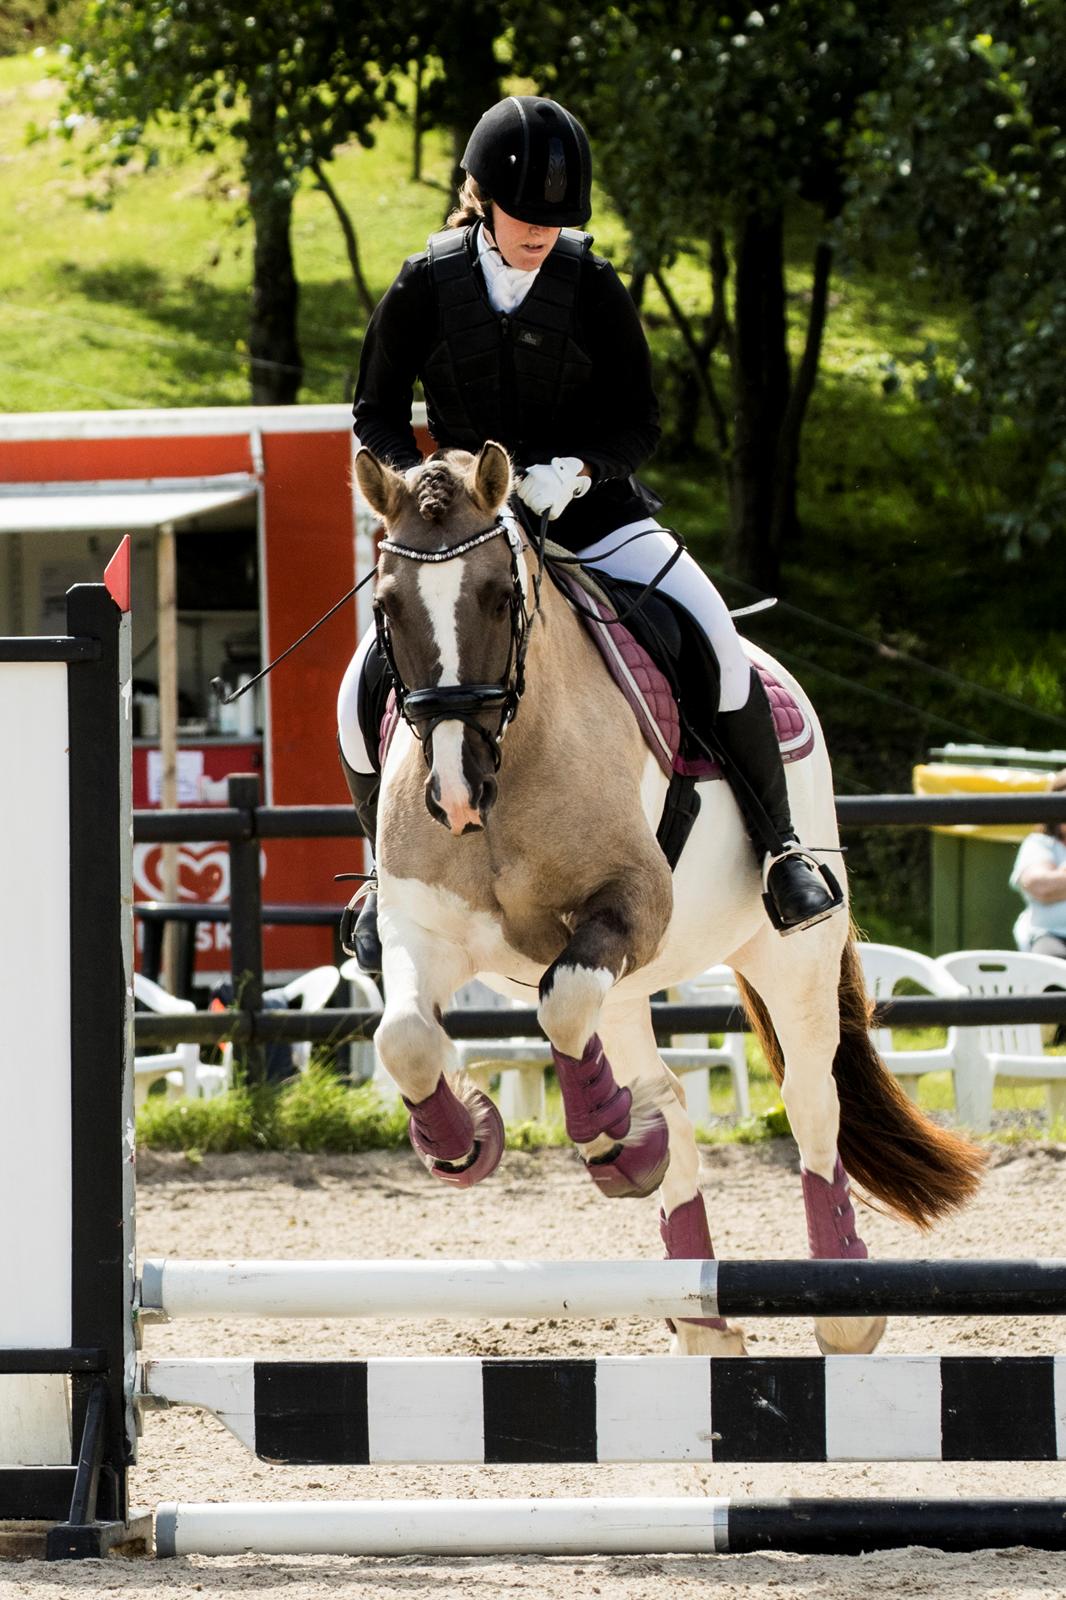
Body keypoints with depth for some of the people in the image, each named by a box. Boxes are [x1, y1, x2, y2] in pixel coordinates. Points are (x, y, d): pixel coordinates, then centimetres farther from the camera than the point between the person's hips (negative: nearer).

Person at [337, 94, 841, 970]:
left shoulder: (592, 286, -7)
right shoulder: (425, 288, -6)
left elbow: (638, 423, -2)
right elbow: (377, 414, 3)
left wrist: (574, 469, -22)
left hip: (589, 511, -1)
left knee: (711, 636, -25)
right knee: (367, 692, -15)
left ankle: (777, 843, -9)